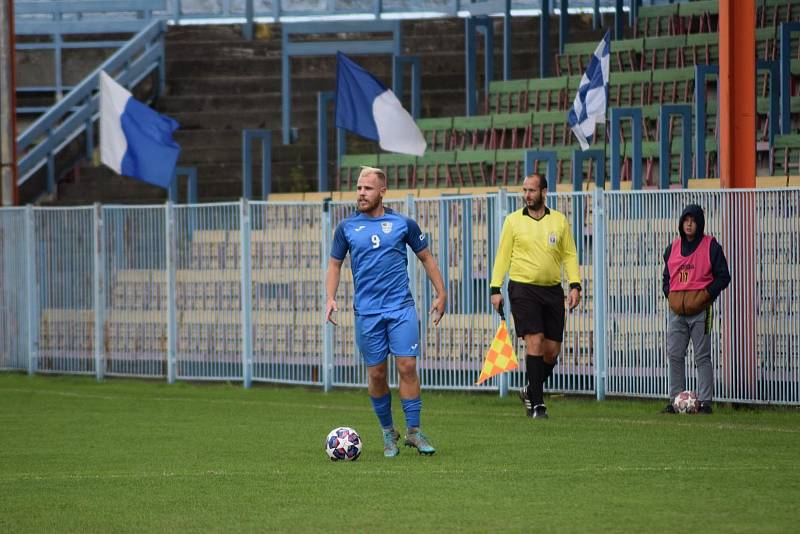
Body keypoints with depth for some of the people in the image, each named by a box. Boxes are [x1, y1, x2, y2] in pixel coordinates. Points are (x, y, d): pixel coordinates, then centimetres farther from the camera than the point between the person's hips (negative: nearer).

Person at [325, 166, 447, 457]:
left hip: (401, 307, -1)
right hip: (367, 311, 1)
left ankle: (413, 431, -1)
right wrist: (331, 297, -1)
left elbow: (426, 258, 12)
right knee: (376, 373, 3)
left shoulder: (403, 223, 2)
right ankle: (388, 433, 17)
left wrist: (441, 294, 7)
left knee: (407, 367, -9)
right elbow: (335, 264, 14)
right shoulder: (347, 227, 6)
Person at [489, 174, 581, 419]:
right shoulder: (513, 221, 3)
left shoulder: (559, 221, 8)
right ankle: (537, 403, -9)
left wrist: (575, 285, -1)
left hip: (552, 290, 3)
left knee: (552, 349, 3)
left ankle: (530, 392, 25)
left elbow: (570, 255, 11)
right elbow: (503, 256, 5)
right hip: (523, 288, -3)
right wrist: (495, 289, -2)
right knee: (535, 341, -13)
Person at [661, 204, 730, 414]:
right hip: (676, 310, 5)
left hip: (700, 309, -5)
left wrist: (707, 294, -10)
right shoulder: (673, 248, 14)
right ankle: (675, 401, 8)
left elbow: (723, 276, -1)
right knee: (675, 356, 3)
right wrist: (669, 293, 7)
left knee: (702, 357, -3)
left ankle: (705, 401, -2)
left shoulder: (711, 246, -1)